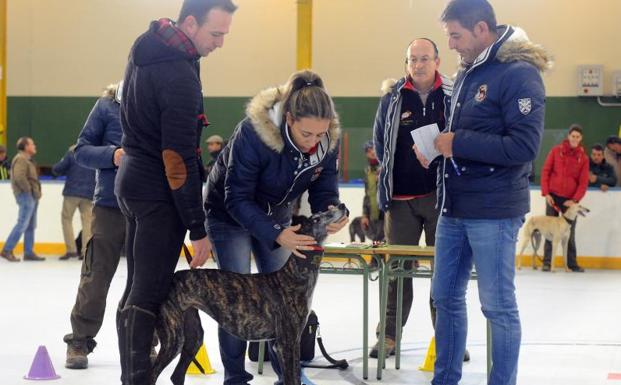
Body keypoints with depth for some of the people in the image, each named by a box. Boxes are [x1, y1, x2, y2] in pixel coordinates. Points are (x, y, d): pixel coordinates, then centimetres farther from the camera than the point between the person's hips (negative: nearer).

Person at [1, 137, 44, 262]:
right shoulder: (20, 159, -12)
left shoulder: (28, 160, 20)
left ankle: (29, 252, 14)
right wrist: (28, 189, -16)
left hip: (33, 196, 11)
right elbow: (19, 177, -26)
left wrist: (36, 191, 11)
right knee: (22, 224, -12)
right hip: (26, 195, -10)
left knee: (31, 226, 10)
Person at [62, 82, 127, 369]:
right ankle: (80, 342, 15)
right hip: (109, 206, -2)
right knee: (96, 279, 3)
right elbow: (82, 150, -3)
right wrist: (111, 155, -21)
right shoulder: (108, 104, -5)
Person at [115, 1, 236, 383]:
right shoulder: (178, 74, -22)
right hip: (159, 192, -9)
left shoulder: (149, 50, 7)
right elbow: (179, 157, -22)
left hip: (133, 178, 9)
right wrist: (199, 228, -17)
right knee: (149, 294, -9)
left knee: (137, 288, 12)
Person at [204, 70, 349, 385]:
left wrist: (330, 212, -36)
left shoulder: (328, 140, -22)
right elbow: (237, 200, -33)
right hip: (230, 213, -5)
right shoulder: (253, 132, -37)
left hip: (275, 214, 5)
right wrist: (276, 235, -43)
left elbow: (323, 190, -12)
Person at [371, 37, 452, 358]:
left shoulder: (453, 96, -1)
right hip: (401, 197, 1)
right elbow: (380, 140, 12)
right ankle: (389, 334, 10)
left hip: (441, 195, -1)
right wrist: (391, 174, 7)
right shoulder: (392, 98, 3)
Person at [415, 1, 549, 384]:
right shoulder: (467, 74, 13)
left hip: (493, 212, -8)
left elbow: (525, 146, -21)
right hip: (454, 208, 9)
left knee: (498, 306, 0)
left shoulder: (520, 73, -13)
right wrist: (435, 145, 1)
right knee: (446, 297, 14)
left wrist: (457, 143, -18)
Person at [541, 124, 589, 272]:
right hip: (553, 196, -1)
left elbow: (583, 182, -1)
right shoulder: (556, 151, 0)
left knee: (570, 233, 5)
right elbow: (545, 171, 0)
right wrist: (546, 193, -7)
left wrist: (575, 199, -10)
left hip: (570, 200, 1)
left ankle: (572, 263, 12)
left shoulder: (583, 157, 1)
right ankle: (547, 262, 4)